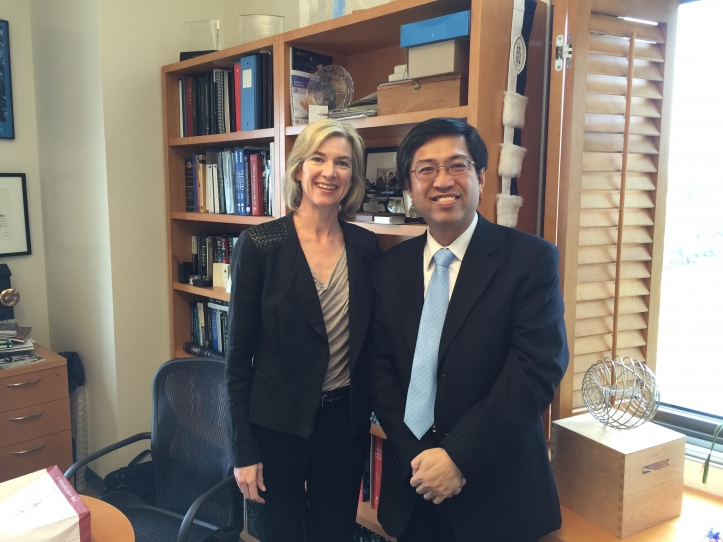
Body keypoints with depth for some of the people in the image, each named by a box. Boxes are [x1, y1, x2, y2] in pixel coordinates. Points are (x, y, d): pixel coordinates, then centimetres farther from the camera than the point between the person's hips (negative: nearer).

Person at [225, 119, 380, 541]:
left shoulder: (365, 246, -1)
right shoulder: (260, 244, -12)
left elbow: (369, 339, 7)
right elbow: (239, 353, -8)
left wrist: (378, 409, 5)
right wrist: (243, 450, -8)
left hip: (346, 418, 3)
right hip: (278, 422, -3)